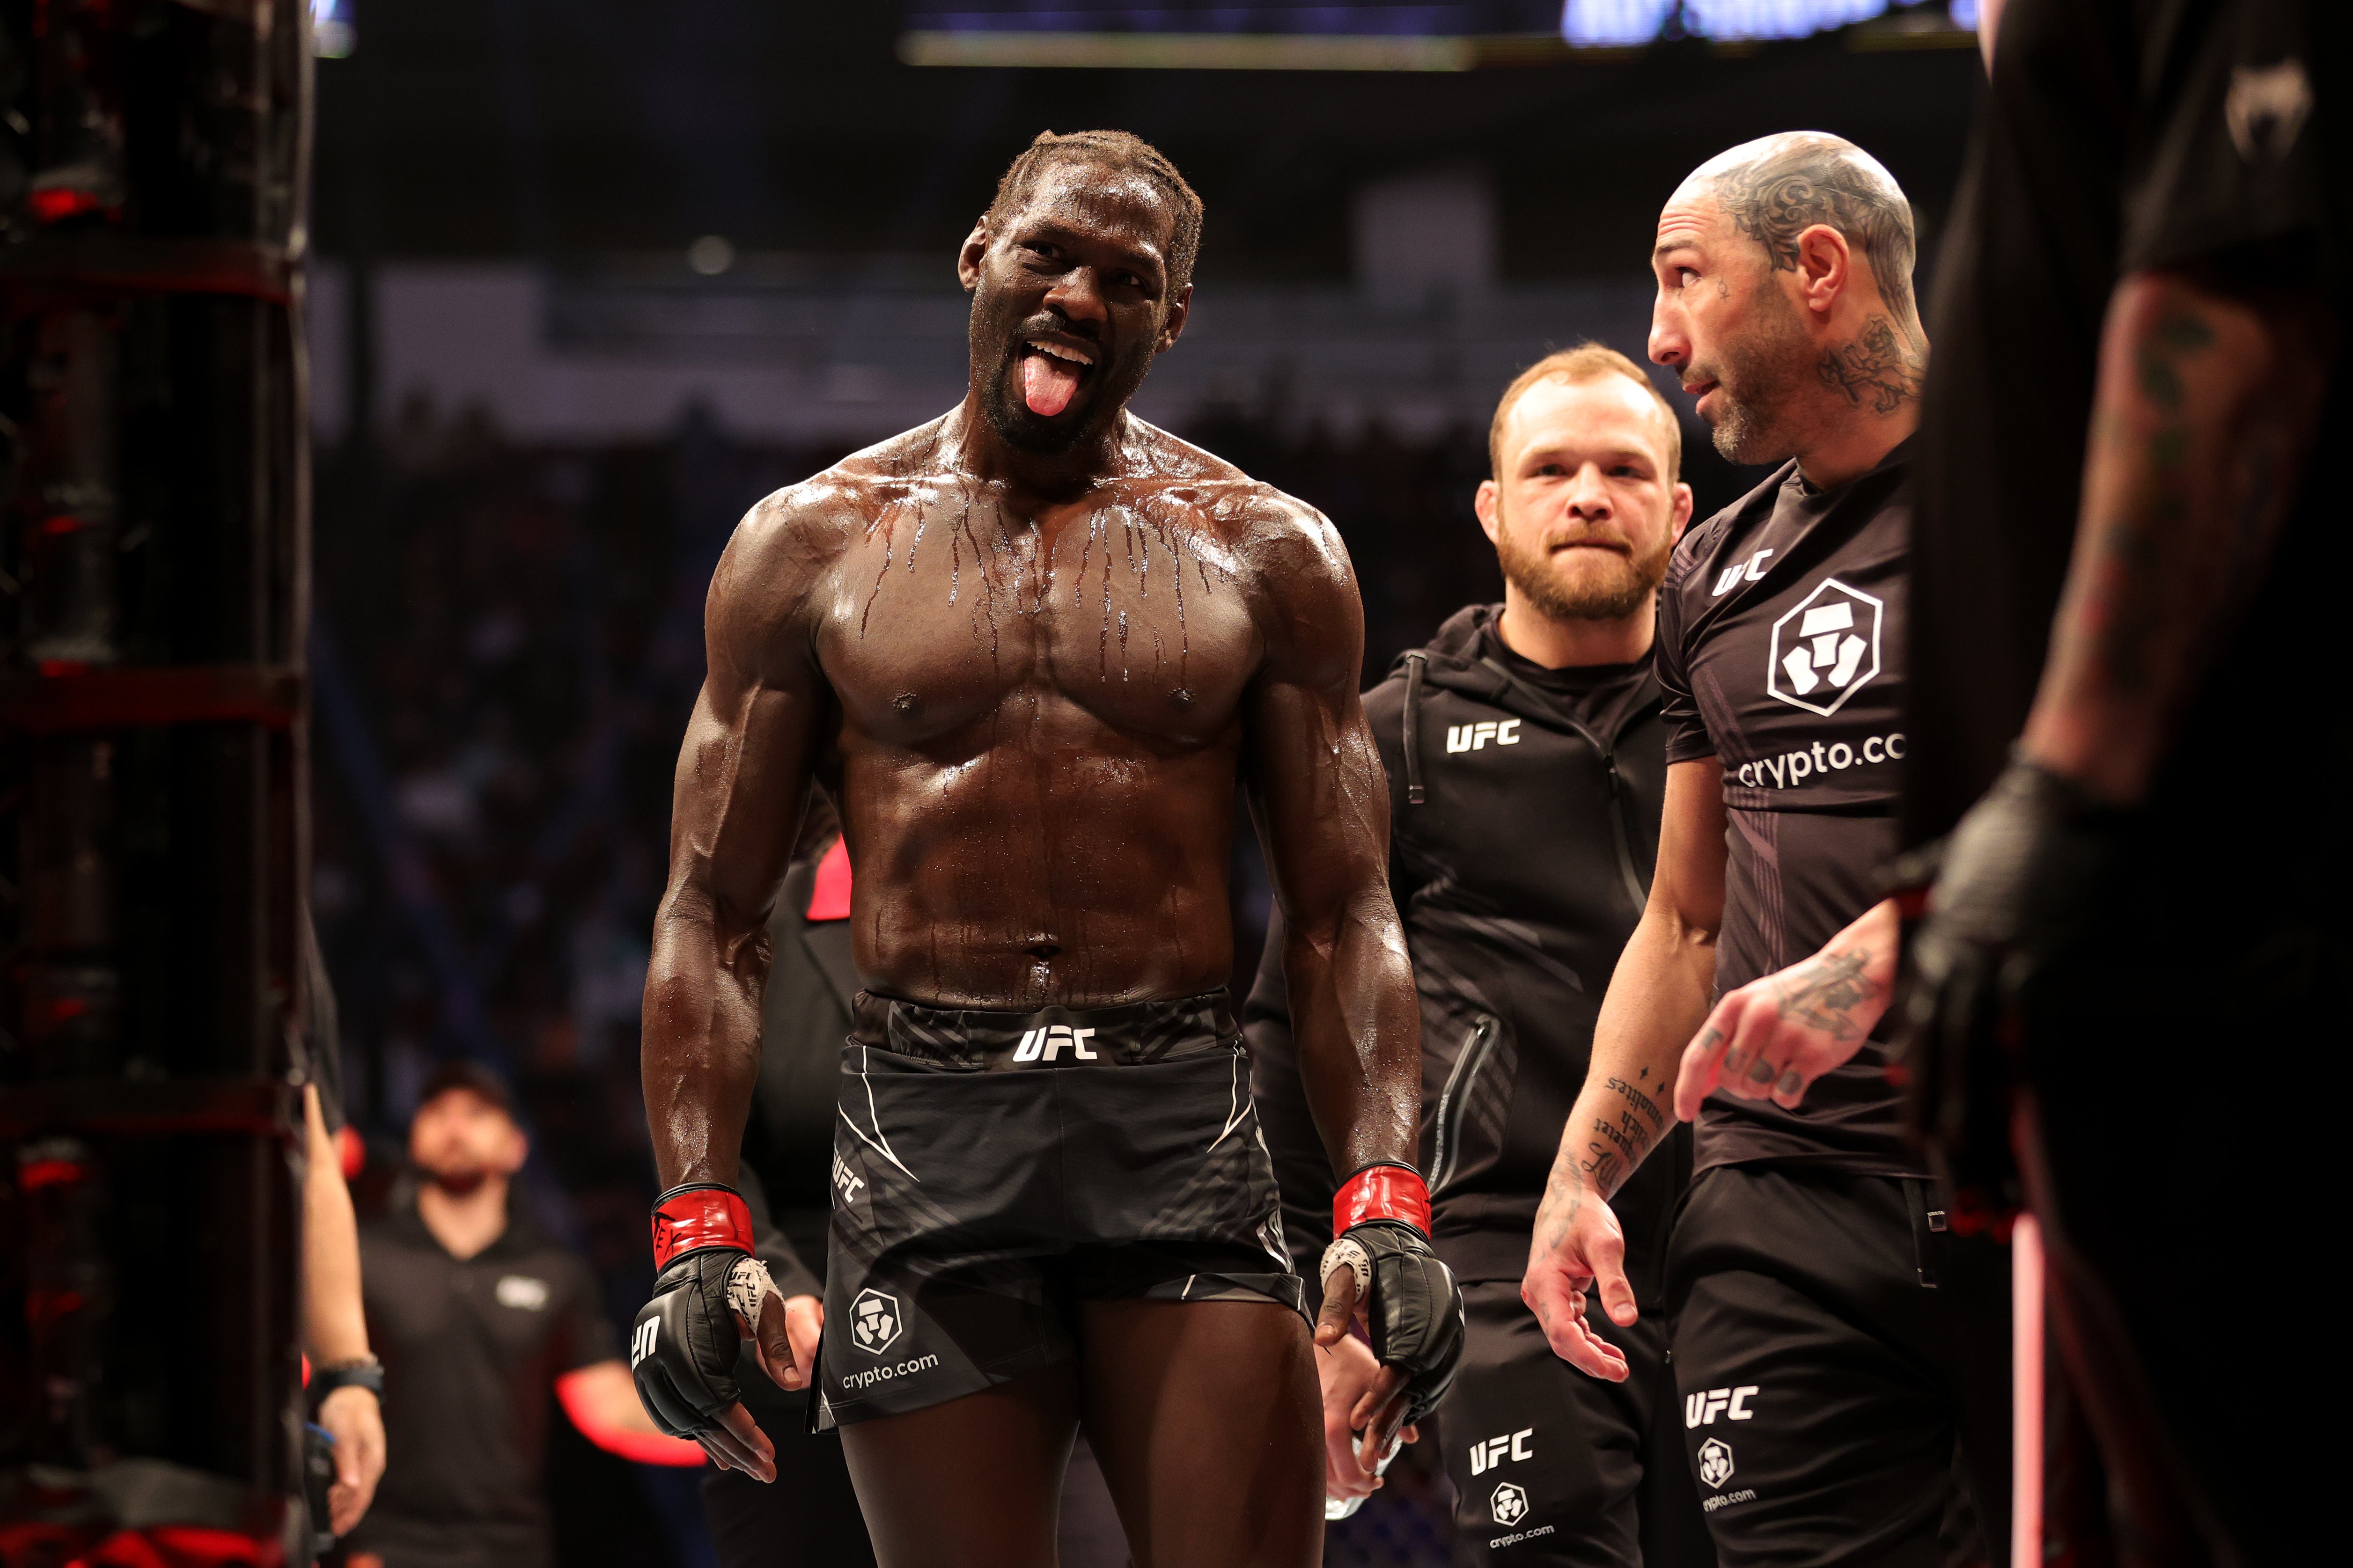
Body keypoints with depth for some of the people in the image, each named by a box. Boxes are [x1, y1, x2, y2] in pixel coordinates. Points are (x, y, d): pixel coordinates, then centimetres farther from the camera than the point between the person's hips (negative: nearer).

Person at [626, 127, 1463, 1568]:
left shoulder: (1266, 556, 10)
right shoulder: (816, 545, 9)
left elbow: (1344, 919, 8)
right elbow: (714, 915, 8)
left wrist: (1387, 1204, -7)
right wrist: (699, 1224, -4)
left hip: (1184, 1127, 0)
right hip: (926, 1129, 0)